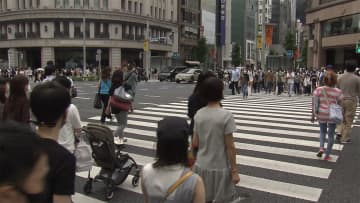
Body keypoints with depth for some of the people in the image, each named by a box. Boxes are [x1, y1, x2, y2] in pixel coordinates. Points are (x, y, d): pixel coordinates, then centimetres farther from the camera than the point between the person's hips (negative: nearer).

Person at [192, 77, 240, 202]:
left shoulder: (198, 114, -2)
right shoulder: (226, 115, -16)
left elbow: (195, 143, 2)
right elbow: (230, 147, -14)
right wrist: (234, 171, -6)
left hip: (201, 166, 5)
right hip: (220, 168, -4)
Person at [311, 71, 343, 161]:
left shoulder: (318, 90, -6)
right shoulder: (338, 92, -9)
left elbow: (314, 104, -5)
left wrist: (313, 115, 3)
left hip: (321, 114, 2)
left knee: (323, 131, 24)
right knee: (331, 134, 11)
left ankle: (321, 148, 5)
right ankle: (327, 155, 15)